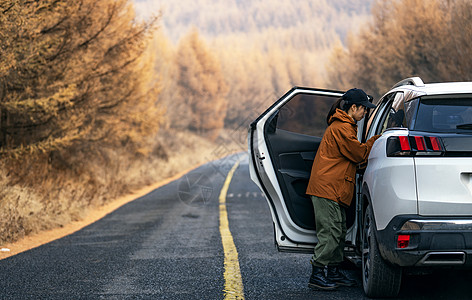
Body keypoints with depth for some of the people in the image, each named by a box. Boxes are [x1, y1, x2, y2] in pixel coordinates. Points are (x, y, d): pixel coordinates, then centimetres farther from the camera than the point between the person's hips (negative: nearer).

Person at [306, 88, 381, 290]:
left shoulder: (344, 126, 22)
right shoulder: (342, 128, -13)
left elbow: (354, 155, 24)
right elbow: (359, 154, -12)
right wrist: (376, 140, 1)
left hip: (334, 189, 11)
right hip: (327, 188, -11)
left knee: (339, 232, 12)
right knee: (330, 232, -12)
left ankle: (333, 273, 18)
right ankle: (317, 275, -11)